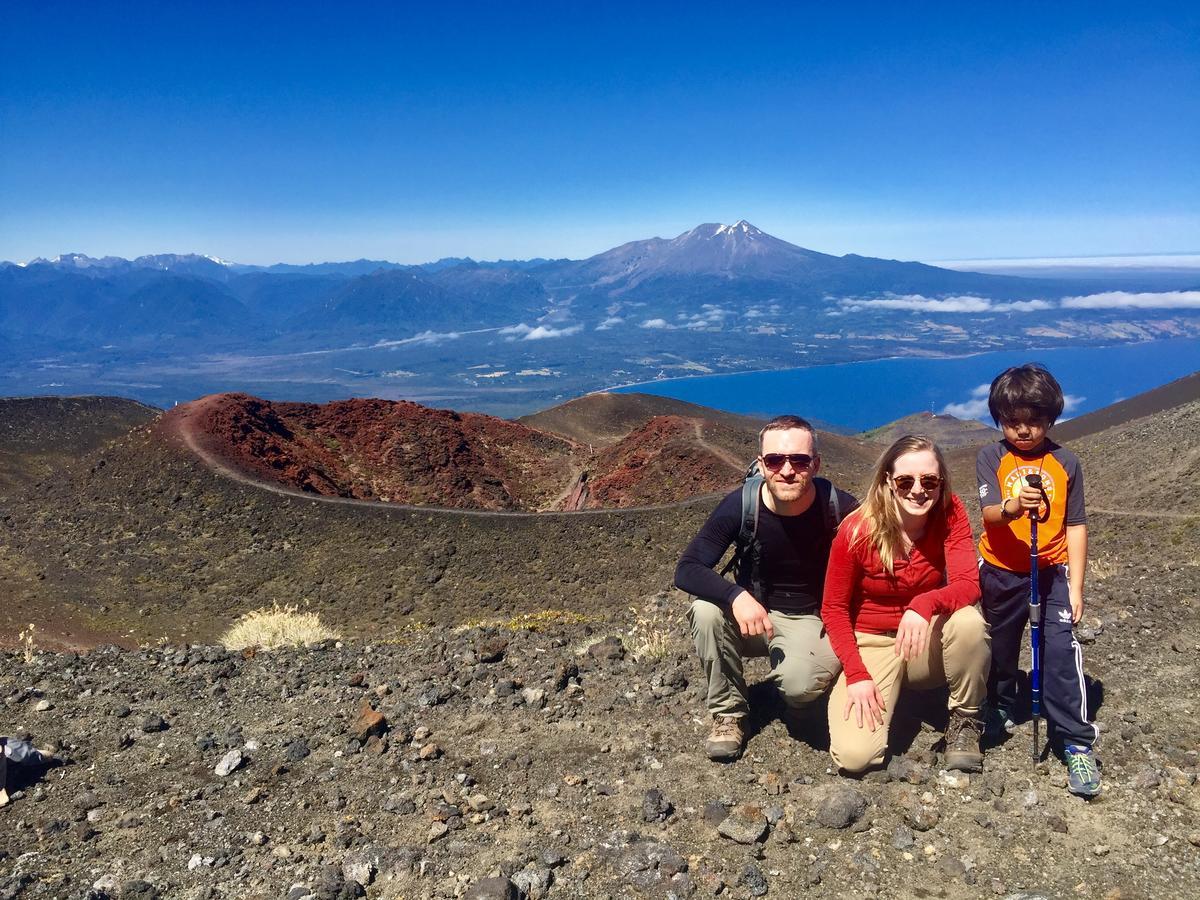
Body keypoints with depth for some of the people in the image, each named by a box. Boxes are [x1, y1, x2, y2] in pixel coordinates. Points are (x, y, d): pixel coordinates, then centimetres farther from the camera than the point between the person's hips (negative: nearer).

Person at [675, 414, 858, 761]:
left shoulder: (840, 509, -20)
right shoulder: (739, 506, -19)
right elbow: (687, 570, -21)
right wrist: (737, 596, -38)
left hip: (811, 621, -2)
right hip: (754, 614, 2)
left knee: (799, 684, -32)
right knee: (705, 610, -29)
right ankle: (729, 713, -8)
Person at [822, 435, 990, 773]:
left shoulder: (949, 513, -14)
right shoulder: (857, 530, -20)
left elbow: (968, 585, -23)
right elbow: (834, 608, -10)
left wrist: (925, 604, -44)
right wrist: (856, 674, -19)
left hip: (928, 638, 2)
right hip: (872, 643, -2)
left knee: (969, 622, -34)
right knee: (855, 755, -21)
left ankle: (964, 721, -5)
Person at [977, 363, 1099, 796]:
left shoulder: (1065, 462, -1)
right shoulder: (991, 457, -4)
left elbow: (1076, 527, 1)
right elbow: (990, 513, -17)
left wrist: (1075, 587, -3)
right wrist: (1013, 507, -41)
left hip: (1052, 571, 0)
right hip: (1002, 573, 1)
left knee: (1061, 651, -12)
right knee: (1000, 649, 15)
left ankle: (1078, 744, -2)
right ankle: (999, 710, 39)